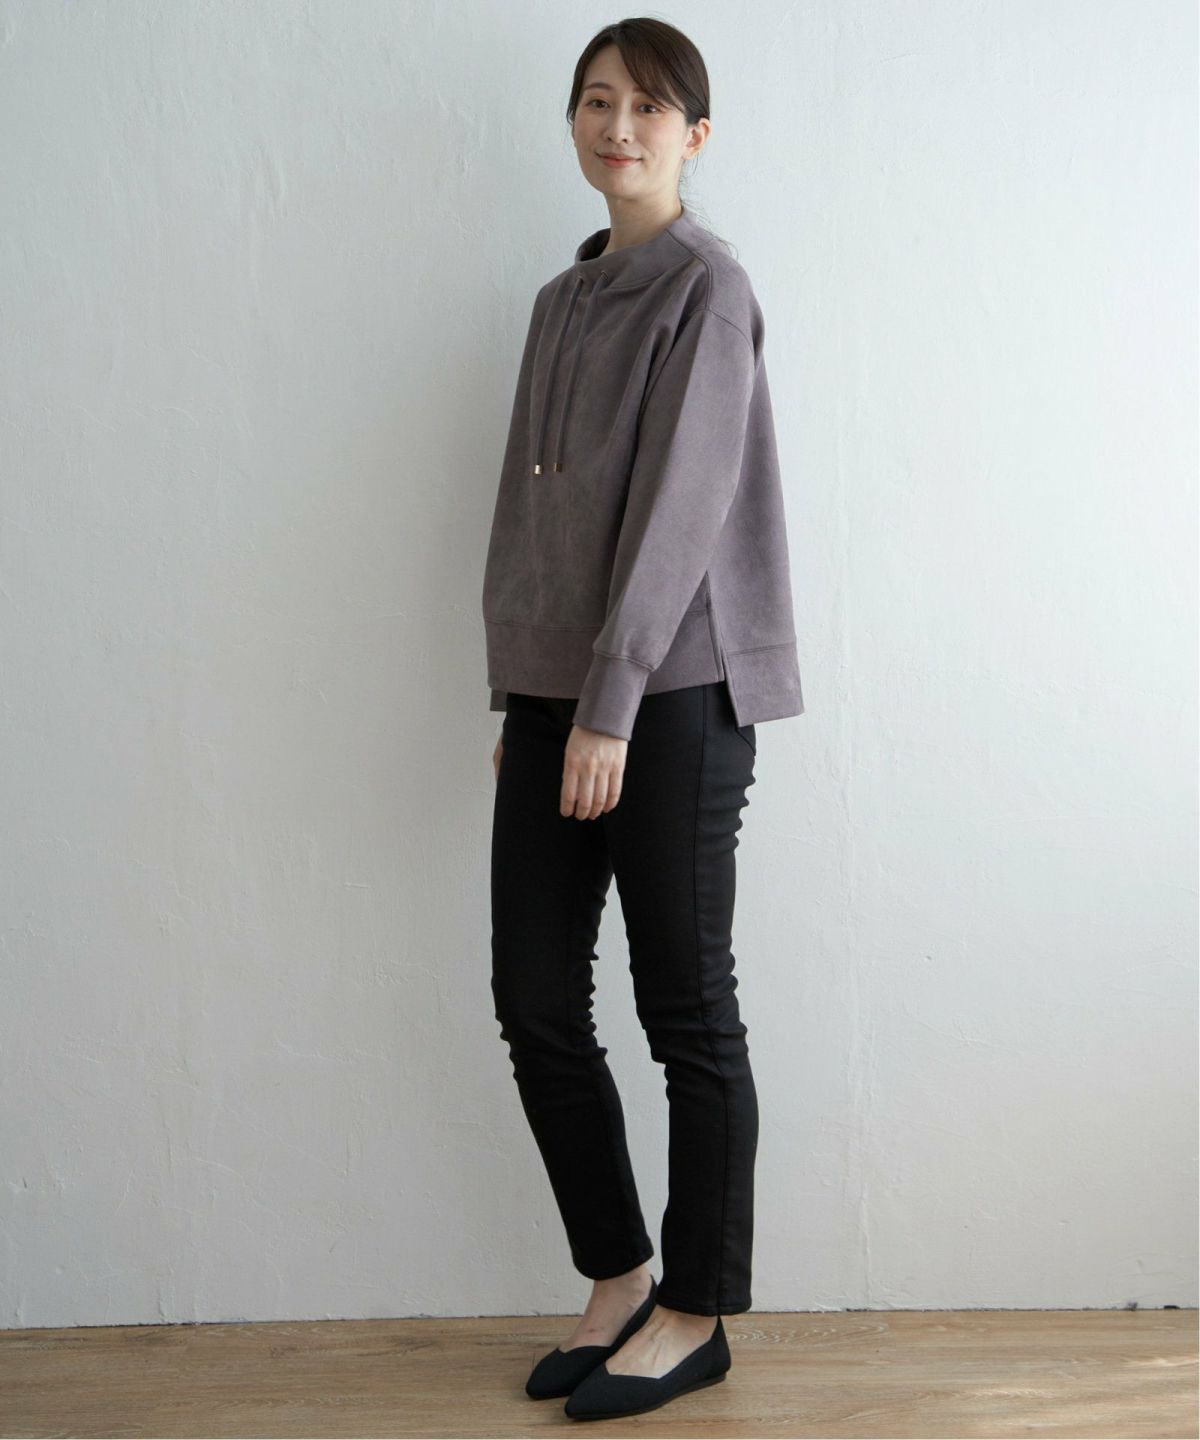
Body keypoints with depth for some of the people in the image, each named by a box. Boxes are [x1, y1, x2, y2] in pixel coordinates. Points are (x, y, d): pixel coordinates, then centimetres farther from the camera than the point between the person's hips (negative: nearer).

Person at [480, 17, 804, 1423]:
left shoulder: (706, 286, -5)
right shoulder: (563, 299, 17)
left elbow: (680, 505, -13)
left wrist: (612, 707, -17)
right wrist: (517, 695, 12)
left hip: (672, 694, -7)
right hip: (552, 691, 7)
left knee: (688, 1011, 2)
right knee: (535, 1003, 7)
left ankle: (698, 1312, 16)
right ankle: (616, 1278, 24)